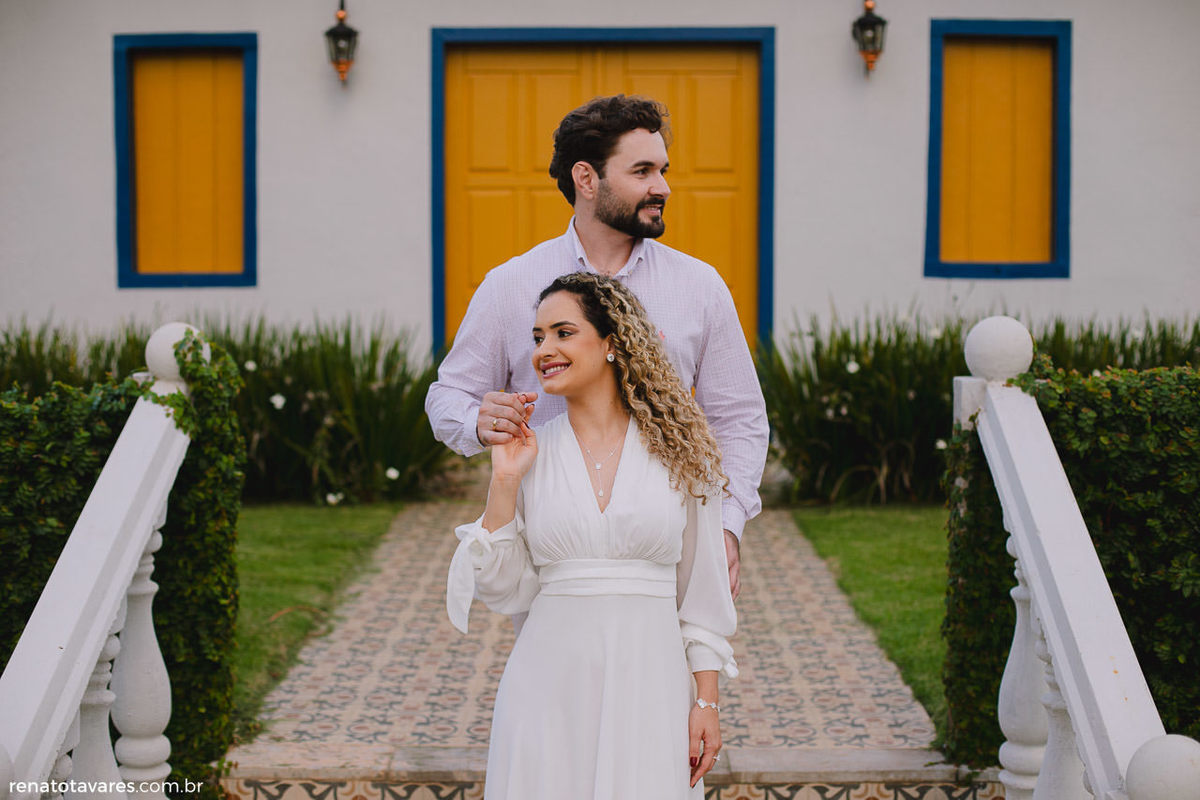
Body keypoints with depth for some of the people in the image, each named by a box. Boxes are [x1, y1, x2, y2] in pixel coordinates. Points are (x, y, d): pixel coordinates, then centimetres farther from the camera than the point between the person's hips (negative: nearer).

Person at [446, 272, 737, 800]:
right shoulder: (530, 453, 4)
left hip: (648, 678, -1)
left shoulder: (677, 448, 1)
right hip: (549, 684, 1)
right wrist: (504, 484, -7)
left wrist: (707, 699, 0)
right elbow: (502, 590, 1)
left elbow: (700, 588, 3)